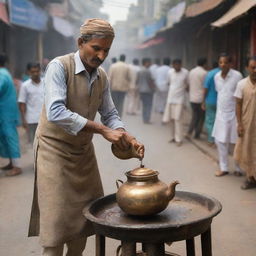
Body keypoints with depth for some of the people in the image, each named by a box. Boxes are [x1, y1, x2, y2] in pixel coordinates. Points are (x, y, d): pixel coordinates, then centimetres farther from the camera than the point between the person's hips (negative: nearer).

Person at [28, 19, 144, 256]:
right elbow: (56, 112, -31)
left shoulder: (102, 76, 2)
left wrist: (128, 138, -15)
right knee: (56, 219, -4)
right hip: (54, 149, -6)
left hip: (83, 150, 7)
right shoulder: (59, 66, -19)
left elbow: (110, 114, 5)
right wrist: (103, 130, -31)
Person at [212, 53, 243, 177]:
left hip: (234, 113, -5)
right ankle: (223, 168, 22)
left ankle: (239, 168, 22)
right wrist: (219, 109, 16)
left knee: (237, 142, 5)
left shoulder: (237, 76, -15)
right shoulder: (216, 77, 2)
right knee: (220, 141, 9)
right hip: (221, 113, 5)